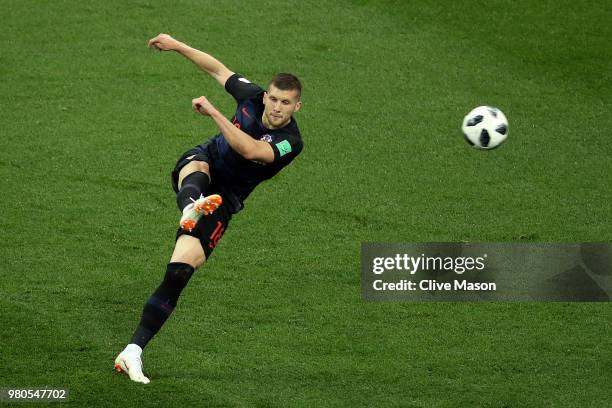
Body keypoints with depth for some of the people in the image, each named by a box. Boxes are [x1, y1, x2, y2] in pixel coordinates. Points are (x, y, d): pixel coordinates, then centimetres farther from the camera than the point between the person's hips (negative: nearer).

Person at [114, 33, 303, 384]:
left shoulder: (291, 142, -21)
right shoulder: (252, 96, -8)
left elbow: (250, 150, -37)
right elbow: (219, 69, 10)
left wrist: (213, 112, -38)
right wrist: (177, 46, 12)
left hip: (224, 199, -2)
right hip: (202, 163, 3)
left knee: (179, 274, -16)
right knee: (198, 167, -38)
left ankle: (134, 350, -14)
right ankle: (190, 206, -76)